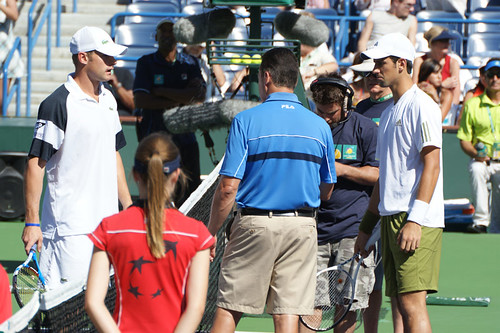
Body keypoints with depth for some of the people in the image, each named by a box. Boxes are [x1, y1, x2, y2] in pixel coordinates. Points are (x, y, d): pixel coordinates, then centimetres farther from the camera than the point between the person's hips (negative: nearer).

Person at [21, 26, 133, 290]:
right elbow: (36, 163, -12)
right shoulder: (58, 104, -12)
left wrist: (128, 206, 21)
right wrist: (31, 222, -16)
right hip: (70, 227, -8)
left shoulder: (108, 99, 13)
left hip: (107, 223, 8)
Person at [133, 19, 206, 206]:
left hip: (185, 136, 2)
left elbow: (199, 97, -4)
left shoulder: (190, 63, 11)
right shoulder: (146, 63, 5)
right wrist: (177, 101, -9)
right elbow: (139, 101, -7)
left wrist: (161, 92, -5)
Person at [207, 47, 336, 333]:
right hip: (302, 227, 3)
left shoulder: (246, 121, -8)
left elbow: (228, 188, -11)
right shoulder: (320, 126, 4)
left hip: (255, 224, -3)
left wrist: (211, 233, -1)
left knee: (228, 310, 4)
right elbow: (326, 191, 11)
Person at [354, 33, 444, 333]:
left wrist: (415, 219, -22)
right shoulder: (389, 114, 22)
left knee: (412, 303, -16)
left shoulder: (421, 106, -7)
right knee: (400, 305, 4)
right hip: (391, 219, 9)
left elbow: (431, 165, -15)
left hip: (416, 221, -9)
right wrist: (367, 227, 23)